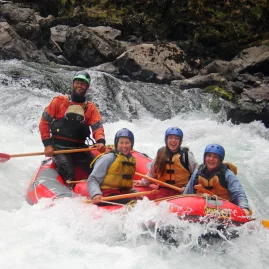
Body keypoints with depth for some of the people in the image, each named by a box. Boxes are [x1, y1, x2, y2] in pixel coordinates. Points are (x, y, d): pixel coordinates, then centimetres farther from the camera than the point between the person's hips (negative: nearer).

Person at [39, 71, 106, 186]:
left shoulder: (91, 108, 10)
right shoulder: (59, 101, 3)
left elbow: (97, 127, -2)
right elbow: (44, 122, 3)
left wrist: (100, 141, -25)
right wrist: (47, 144, -8)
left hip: (79, 148, 3)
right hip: (59, 147, -3)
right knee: (67, 172, -30)